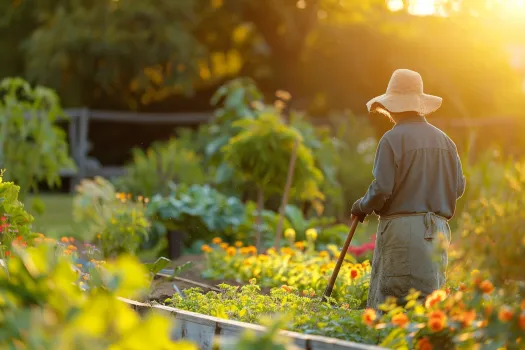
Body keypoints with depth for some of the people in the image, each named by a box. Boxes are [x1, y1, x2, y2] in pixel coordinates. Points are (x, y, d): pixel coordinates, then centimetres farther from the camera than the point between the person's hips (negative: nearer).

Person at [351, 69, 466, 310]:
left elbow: (381, 189, -13)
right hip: (438, 229, 6)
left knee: (387, 300, -4)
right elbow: (459, 187, 12)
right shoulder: (444, 140, 10)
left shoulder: (392, 139, -8)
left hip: (401, 227, -6)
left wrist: (362, 207, 6)